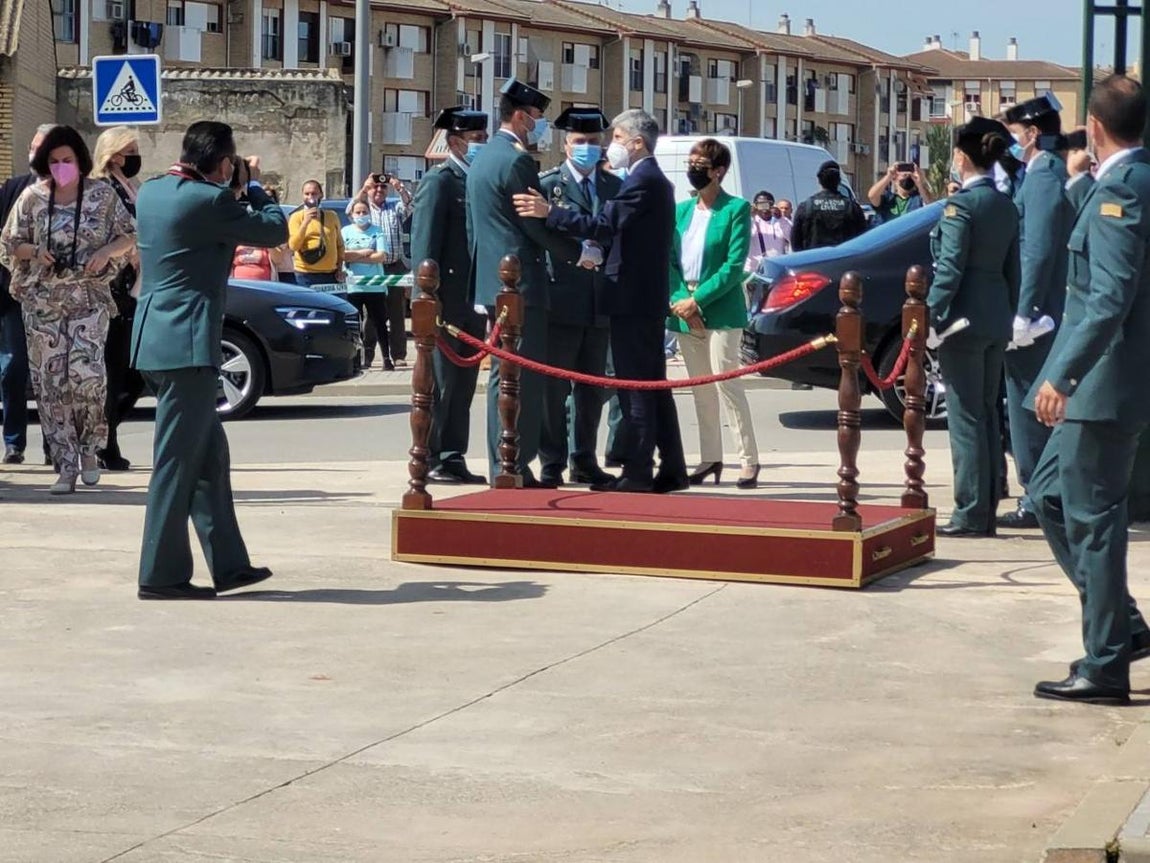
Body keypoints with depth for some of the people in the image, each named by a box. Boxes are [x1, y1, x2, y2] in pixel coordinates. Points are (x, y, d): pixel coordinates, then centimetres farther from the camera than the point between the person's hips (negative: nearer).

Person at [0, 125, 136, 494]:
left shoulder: (102, 194, 1)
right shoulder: (32, 197, 5)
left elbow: (130, 236, 7)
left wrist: (107, 251, -13)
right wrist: (34, 252, -10)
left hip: (89, 298, -2)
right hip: (41, 301, 2)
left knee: (86, 373, -16)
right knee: (50, 383, -1)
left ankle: (89, 448, 9)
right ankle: (66, 467, 5)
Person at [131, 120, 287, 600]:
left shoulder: (151, 191, 10)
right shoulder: (209, 201, -16)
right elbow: (275, 231, -5)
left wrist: (237, 191, 18)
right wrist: (252, 187, 9)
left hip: (155, 339, 9)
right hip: (188, 344, -9)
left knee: (209, 453, 15)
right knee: (177, 461, -4)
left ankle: (228, 564, 19)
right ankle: (161, 576, 0)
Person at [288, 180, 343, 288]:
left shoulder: (332, 217, 12)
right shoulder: (297, 217, 2)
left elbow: (339, 245, 21)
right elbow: (293, 246, -11)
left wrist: (340, 268, 10)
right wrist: (305, 222, -19)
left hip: (330, 274, 4)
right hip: (306, 276, -4)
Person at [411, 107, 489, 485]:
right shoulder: (439, 181, -7)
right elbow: (424, 245, -12)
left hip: (473, 300, 7)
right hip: (447, 298, -7)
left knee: (463, 383, 9)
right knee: (440, 382, -3)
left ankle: (453, 458, 15)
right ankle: (430, 460, 2)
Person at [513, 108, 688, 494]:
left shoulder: (642, 181, -14)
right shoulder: (655, 180, 18)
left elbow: (604, 226, -24)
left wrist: (549, 212, -24)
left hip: (632, 299, -10)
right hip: (648, 299, 10)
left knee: (635, 389, -7)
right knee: (653, 387, 12)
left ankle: (637, 472, -6)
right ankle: (672, 469, 15)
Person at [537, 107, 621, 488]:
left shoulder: (614, 187, 12)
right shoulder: (547, 184, -1)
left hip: (600, 302, 5)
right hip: (562, 299, -5)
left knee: (592, 386, 11)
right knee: (554, 386, 0)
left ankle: (584, 461, 21)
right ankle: (551, 464, 5)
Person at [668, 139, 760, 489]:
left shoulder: (736, 209, -4)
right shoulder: (681, 210, 13)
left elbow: (734, 265, -11)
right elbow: (669, 260, 9)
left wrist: (698, 300, -16)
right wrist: (679, 299, -8)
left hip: (720, 311, -6)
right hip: (684, 311, 6)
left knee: (726, 383, -11)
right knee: (701, 389, 9)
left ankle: (749, 460, -7)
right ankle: (710, 459, 15)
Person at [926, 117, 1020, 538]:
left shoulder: (961, 205, -13)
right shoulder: (1007, 207, 11)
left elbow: (949, 269, -17)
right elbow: (1012, 269, 14)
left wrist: (930, 318, -14)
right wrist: (1009, 314, 19)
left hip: (964, 319, -8)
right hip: (997, 322, 8)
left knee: (966, 418, -5)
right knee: (987, 415, 13)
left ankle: (971, 515, -4)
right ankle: (986, 511, 16)